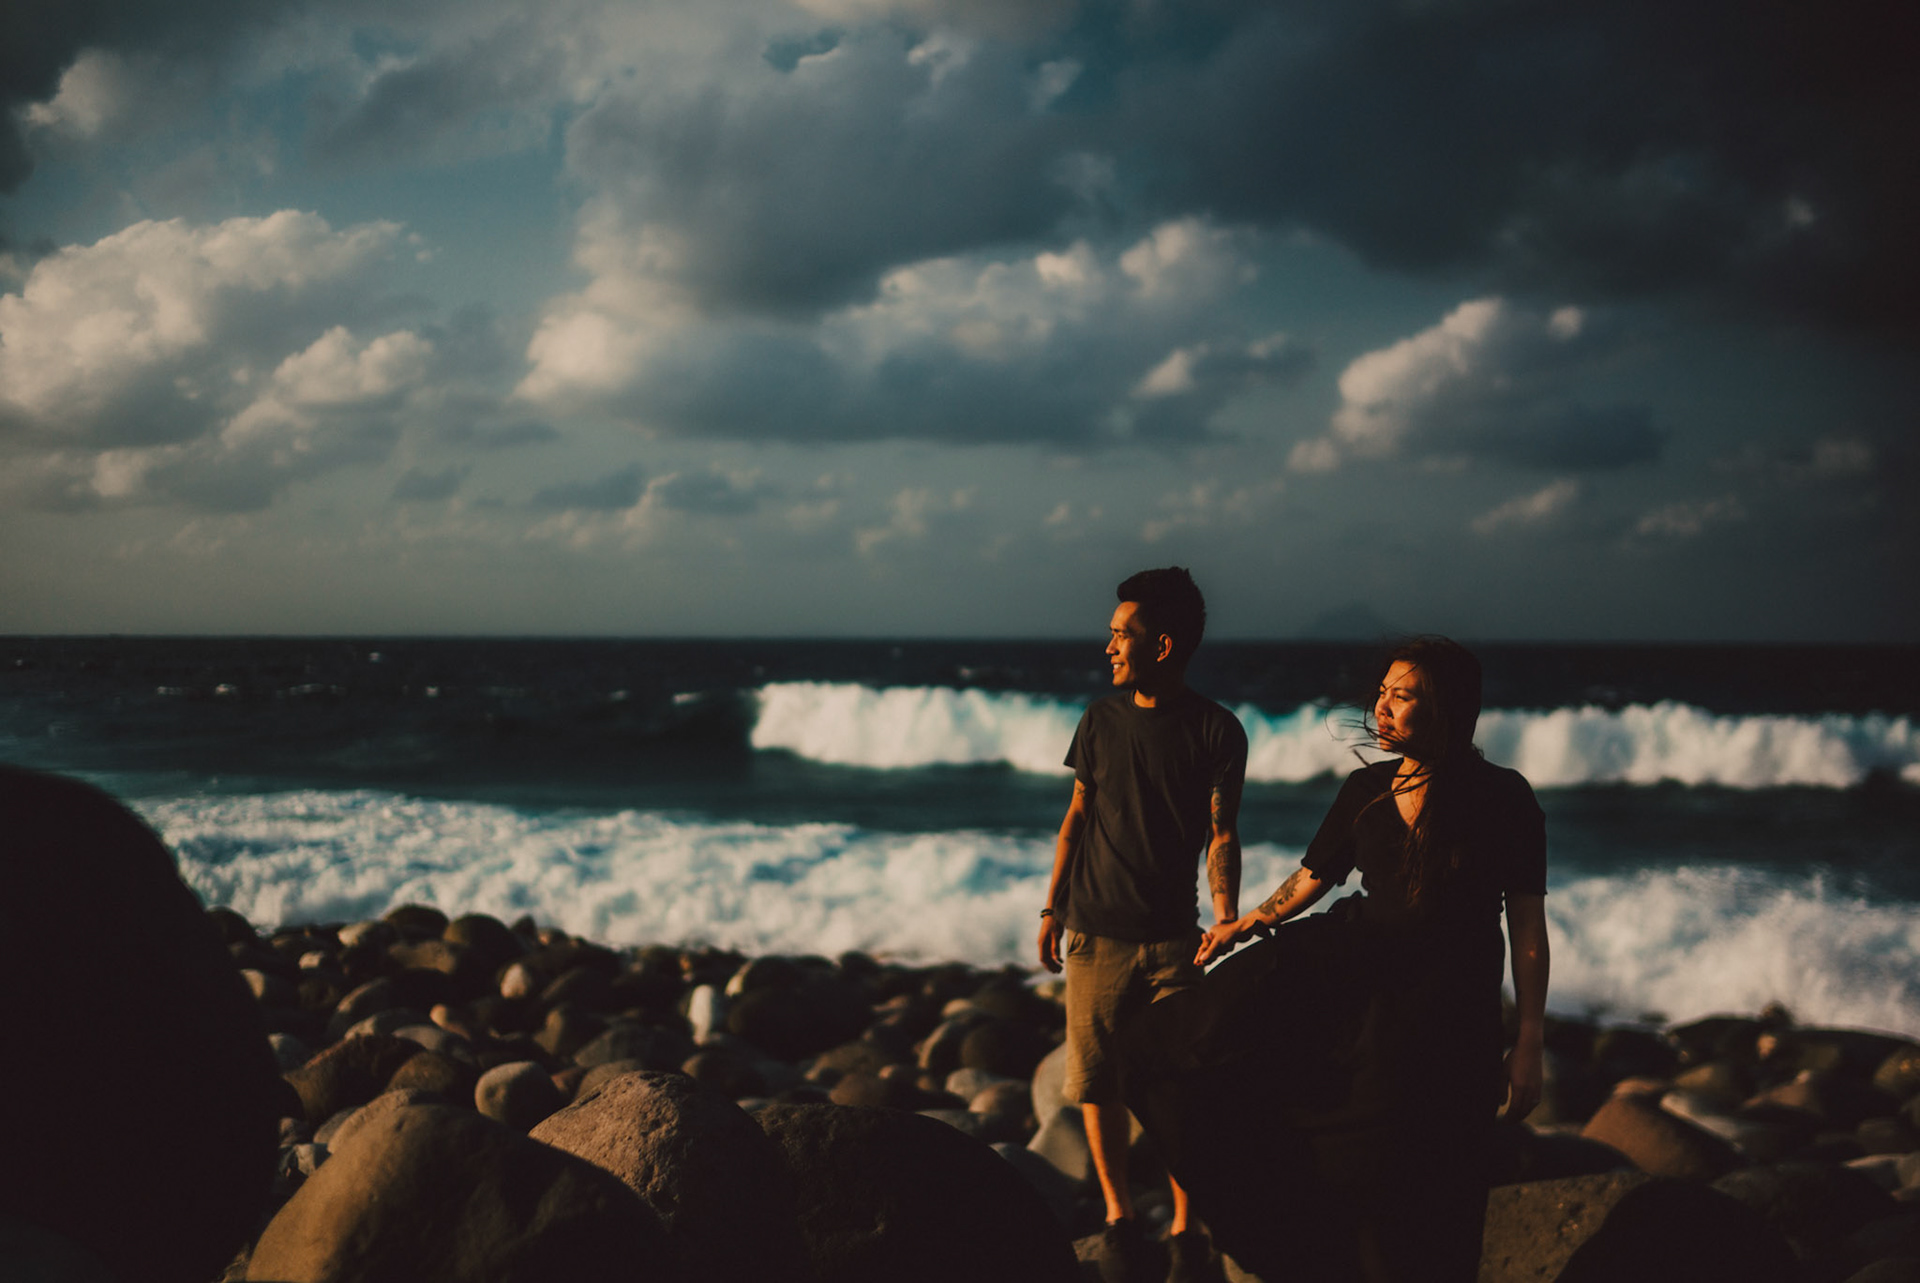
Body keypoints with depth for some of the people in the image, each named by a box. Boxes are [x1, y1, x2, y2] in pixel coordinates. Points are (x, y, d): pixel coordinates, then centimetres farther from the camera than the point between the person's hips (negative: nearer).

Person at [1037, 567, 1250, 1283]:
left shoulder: (1216, 732, -4)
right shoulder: (1101, 720, 5)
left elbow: (1221, 833, -9)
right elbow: (1077, 817, 12)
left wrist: (1225, 915, -24)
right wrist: (1052, 908, 10)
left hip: (1173, 939, -2)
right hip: (1096, 934, 3)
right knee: (1098, 1083, 4)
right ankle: (1118, 1218, 18)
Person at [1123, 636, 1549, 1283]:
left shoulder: (1502, 799, -9)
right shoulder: (1366, 791, 4)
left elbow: (1528, 926, -8)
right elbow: (1312, 877, 18)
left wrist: (1528, 1046, -11)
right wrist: (1249, 924, 5)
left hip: (1446, 1006, -5)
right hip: (1359, 965, 5)